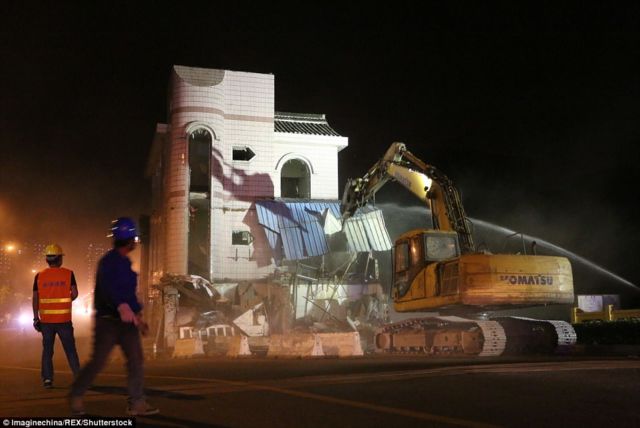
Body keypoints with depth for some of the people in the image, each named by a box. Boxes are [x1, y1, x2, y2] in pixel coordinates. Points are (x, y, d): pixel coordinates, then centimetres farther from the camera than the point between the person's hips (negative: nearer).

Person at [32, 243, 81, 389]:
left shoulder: (39, 276, 1)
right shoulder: (68, 274, -3)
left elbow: (35, 298, 0)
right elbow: (75, 293, -8)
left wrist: (36, 318, 5)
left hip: (46, 320, 1)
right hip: (64, 319, -1)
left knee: (47, 350, 10)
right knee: (70, 349, 6)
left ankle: (47, 379, 7)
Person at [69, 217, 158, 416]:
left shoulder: (125, 263, 16)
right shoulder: (109, 261, -12)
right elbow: (107, 288, -30)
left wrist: (137, 315, 24)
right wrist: (122, 307, -45)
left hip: (127, 319, 8)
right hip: (108, 320, -8)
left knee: (136, 359, -1)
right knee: (98, 361, -2)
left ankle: (137, 403, 1)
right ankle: (76, 395, 19)